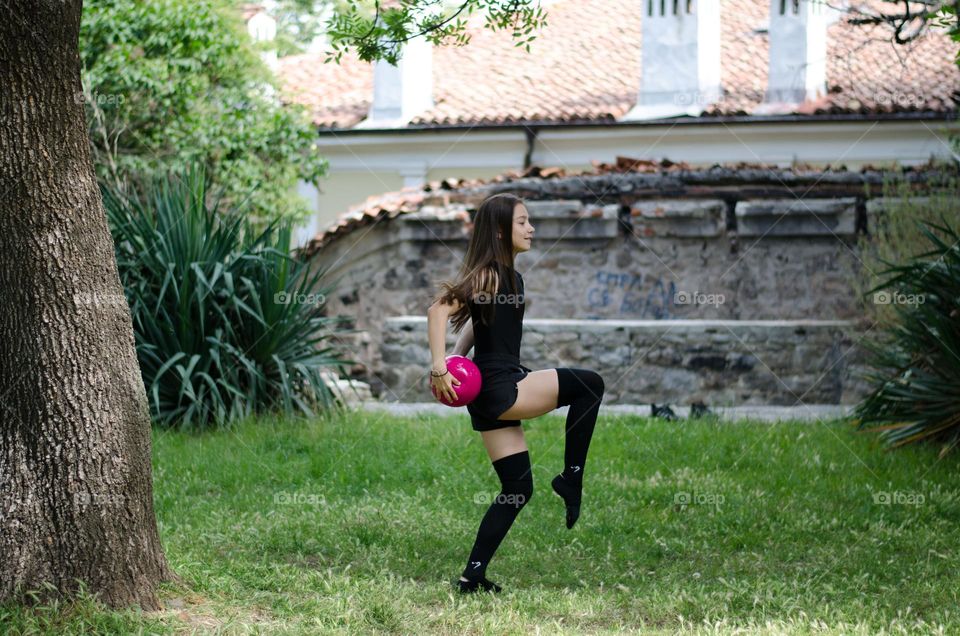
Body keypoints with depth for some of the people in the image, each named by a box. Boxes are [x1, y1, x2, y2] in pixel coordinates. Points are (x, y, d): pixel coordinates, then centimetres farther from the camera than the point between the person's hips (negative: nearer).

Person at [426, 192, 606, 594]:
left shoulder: (510, 277, 15)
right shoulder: (487, 276, -13)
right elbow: (439, 311, -24)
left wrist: (455, 361, 10)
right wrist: (439, 370, -27)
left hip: (494, 395, 10)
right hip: (498, 390, -10)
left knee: (518, 489, 11)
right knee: (589, 384, -12)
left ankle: (473, 577, 11)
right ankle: (571, 479, -5)